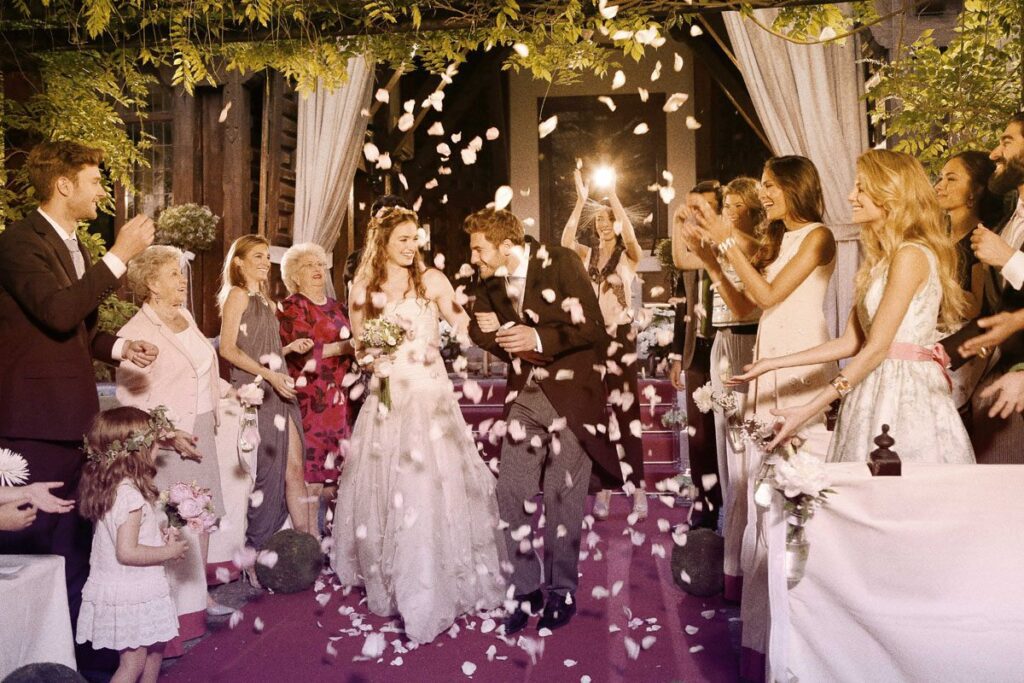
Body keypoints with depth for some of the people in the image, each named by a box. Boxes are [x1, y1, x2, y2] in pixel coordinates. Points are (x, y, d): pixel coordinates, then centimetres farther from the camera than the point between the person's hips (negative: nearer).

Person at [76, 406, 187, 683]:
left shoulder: (109, 486, 4)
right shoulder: (130, 494, -25)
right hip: (132, 595, -9)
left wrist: (159, 535, 7)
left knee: (154, 648, 22)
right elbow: (127, 552, -26)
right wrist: (169, 552, -15)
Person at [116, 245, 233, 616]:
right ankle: (175, 601, 11)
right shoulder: (136, 332, -12)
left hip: (202, 430, 7)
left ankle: (200, 593, 23)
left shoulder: (186, 316, 11)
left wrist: (228, 390, 10)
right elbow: (132, 398, -15)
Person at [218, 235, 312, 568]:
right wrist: (269, 375, -18)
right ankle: (257, 553, 10)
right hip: (255, 392, -7)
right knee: (267, 471, -3)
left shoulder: (264, 300, 20)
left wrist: (289, 348, 4)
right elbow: (228, 348, -12)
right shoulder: (237, 294, -3)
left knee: (294, 469, 5)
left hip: (279, 392, 7)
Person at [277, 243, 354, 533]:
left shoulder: (335, 307, 19)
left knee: (329, 470, 5)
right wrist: (346, 346, -18)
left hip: (337, 400, 6)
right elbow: (301, 353, -15)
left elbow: (349, 348, 25)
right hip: (308, 399, -6)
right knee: (309, 469, -6)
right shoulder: (290, 307, -1)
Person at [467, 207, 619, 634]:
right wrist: (488, 330, -7)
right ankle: (526, 589, 20)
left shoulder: (560, 263, -10)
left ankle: (561, 591, 21)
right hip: (525, 396, 5)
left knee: (562, 497, 1)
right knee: (511, 493, 2)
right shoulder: (490, 282, 6)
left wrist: (540, 338, -25)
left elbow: (594, 329, -14)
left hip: (570, 394, -5)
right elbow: (483, 332, 16)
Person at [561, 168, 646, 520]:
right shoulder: (588, 254, 8)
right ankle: (603, 486, 14)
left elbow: (629, 234, -22)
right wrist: (581, 200, -21)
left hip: (621, 335, -3)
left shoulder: (630, 255, 0)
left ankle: (636, 487, 2)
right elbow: (566, 240, -12)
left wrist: (612, 194, -27)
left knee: (626, 411, -4)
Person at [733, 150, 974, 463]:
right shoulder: (881, 258, 16)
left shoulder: (911, 254, -12)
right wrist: (772, 364, 10)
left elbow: (877, 348, -17)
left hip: (907, 396, -8)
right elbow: (851, 342, 11)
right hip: (875, 393, 8)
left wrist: (808, 410, -18)